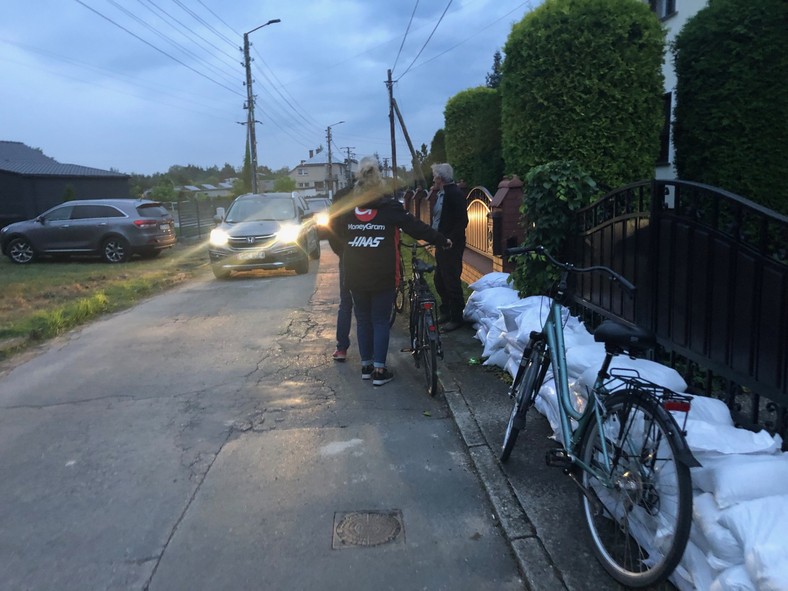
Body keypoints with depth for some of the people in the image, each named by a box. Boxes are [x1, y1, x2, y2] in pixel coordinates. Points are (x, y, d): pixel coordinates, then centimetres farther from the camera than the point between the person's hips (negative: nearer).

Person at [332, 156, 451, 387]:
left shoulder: (347, 206, 3)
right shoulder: (390, 207, -6)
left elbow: (334, 229, 13)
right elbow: (416, 227, -3)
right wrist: (442, 240, 7)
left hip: (355, 275, 3)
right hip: (382, 276, -3)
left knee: (363, 319, 15)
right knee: (380, 321, 6)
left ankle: (366, 366, 22)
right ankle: (379, 370, 8)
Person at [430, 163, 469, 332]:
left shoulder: (455, 194, -15)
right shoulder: (441, 194, 13)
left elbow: (462, 221, -21)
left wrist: (450, 240, -20)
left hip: (451, 246, -9)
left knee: (452, 281, -2)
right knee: (439, 280, 15)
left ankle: (456, 318, 9)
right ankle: (445, 311, 29)